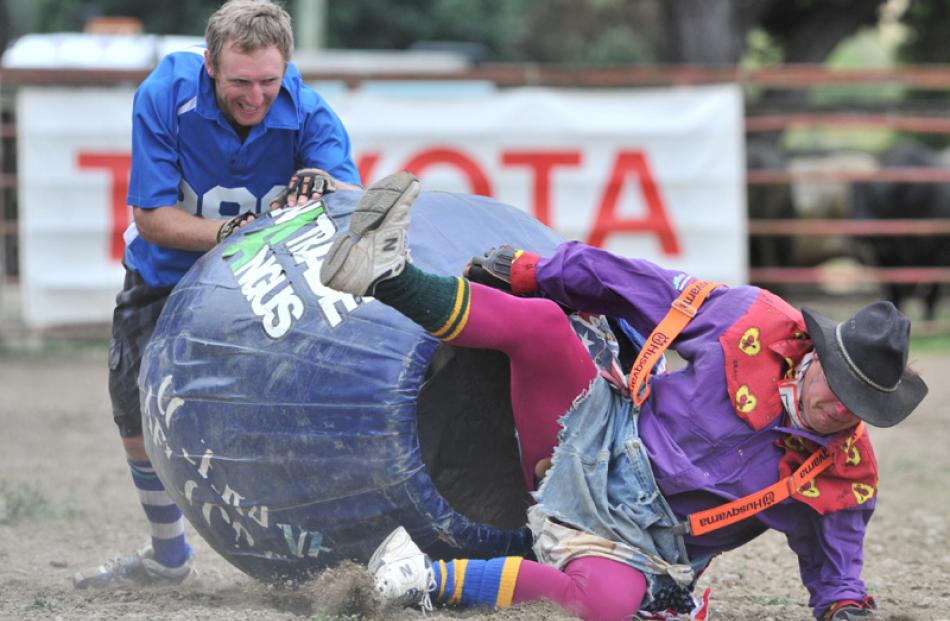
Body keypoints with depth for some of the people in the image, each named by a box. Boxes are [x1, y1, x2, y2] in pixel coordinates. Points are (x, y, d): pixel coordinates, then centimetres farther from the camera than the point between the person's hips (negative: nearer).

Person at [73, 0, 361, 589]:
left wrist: (322, 182, -55)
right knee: (138, 401, 1)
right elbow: (152, 218, -25)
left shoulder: (308, 113, -23)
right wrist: (229, 233, -41)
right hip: (169, 275, 1)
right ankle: (169, 556, 23)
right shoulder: (164, 98, -26)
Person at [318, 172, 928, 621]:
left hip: (639, 545, -2)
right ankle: (390, 273, -21)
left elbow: (834, 565, 10)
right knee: (540, 320, -23)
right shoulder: (755, 323, -5)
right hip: (597, 445, 2)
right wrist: (529, 271, 2)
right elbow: (645, 287, 2)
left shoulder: (845, 480, -4)